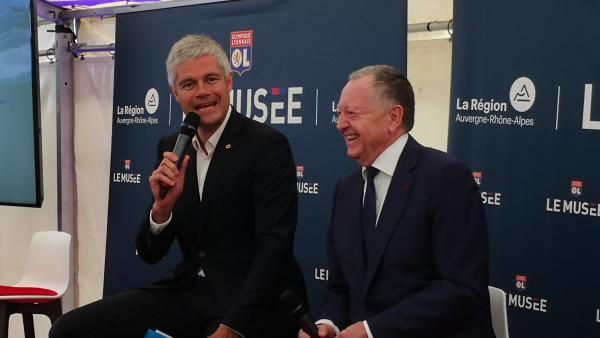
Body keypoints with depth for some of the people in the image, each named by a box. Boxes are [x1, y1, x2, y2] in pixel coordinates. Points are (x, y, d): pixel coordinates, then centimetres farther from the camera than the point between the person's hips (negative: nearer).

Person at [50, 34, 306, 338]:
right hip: (188, 293, 6)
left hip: (254, 301, -5)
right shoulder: (172, 147, 6)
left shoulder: (268, 145, -10)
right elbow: (150, 254, 7)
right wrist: (163, 206, -13)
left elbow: (274, 249, -16)